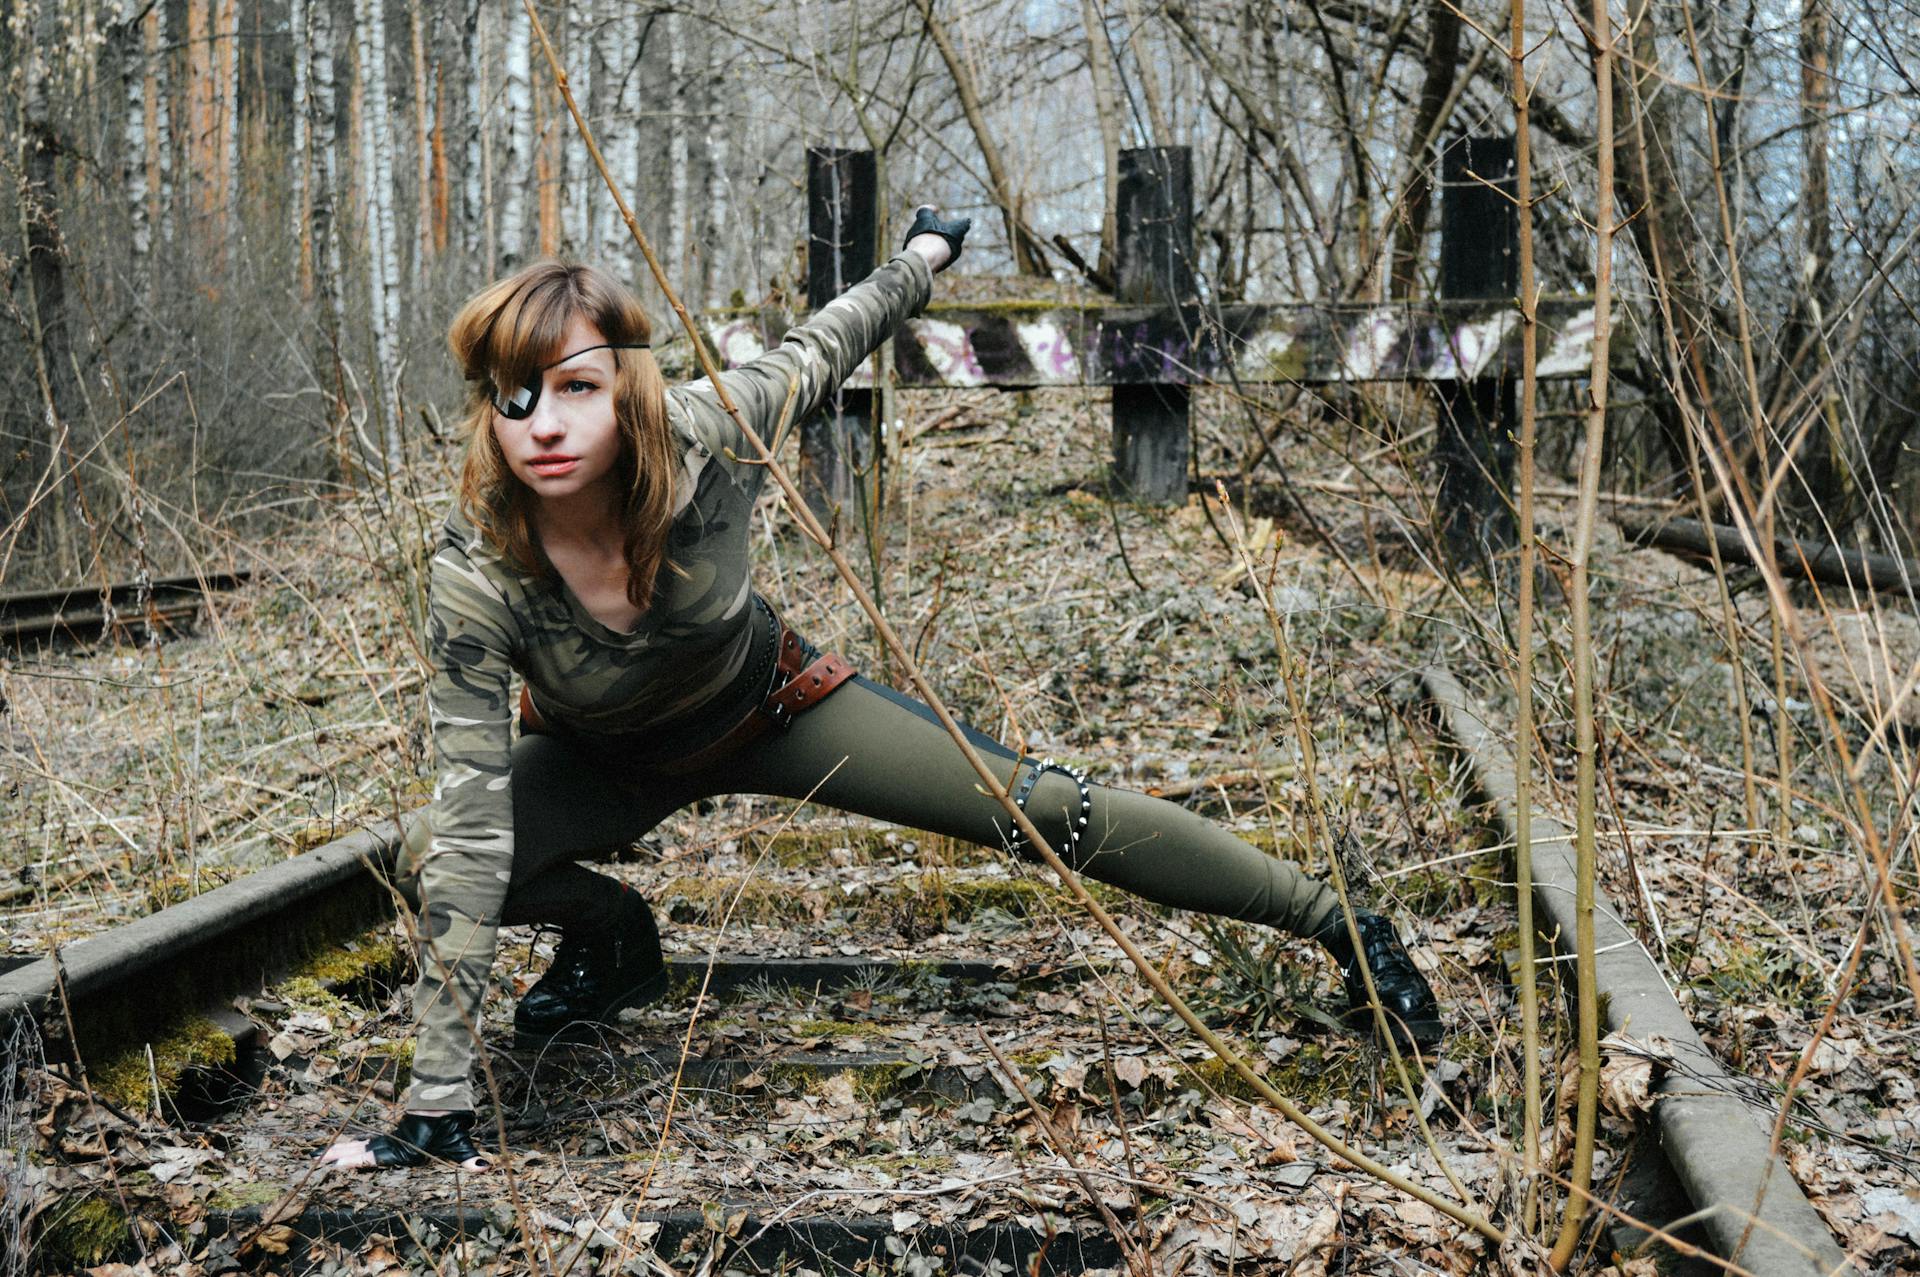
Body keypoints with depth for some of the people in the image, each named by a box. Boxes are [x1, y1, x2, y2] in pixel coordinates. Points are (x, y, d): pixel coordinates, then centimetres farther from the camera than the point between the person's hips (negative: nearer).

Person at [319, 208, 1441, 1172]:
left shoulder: (704, 442, -35)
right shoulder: (477, 573, -36)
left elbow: (818, 354, -12)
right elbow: (476, 830, -34)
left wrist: (928, 257, 7)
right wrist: (440, 1103, -35)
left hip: (766, 708, 0)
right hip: (610, 764, 1)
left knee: (1051, 812, -7)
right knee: (432, 865, -20)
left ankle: (1340, 922, 7)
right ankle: (613, 934, 14)